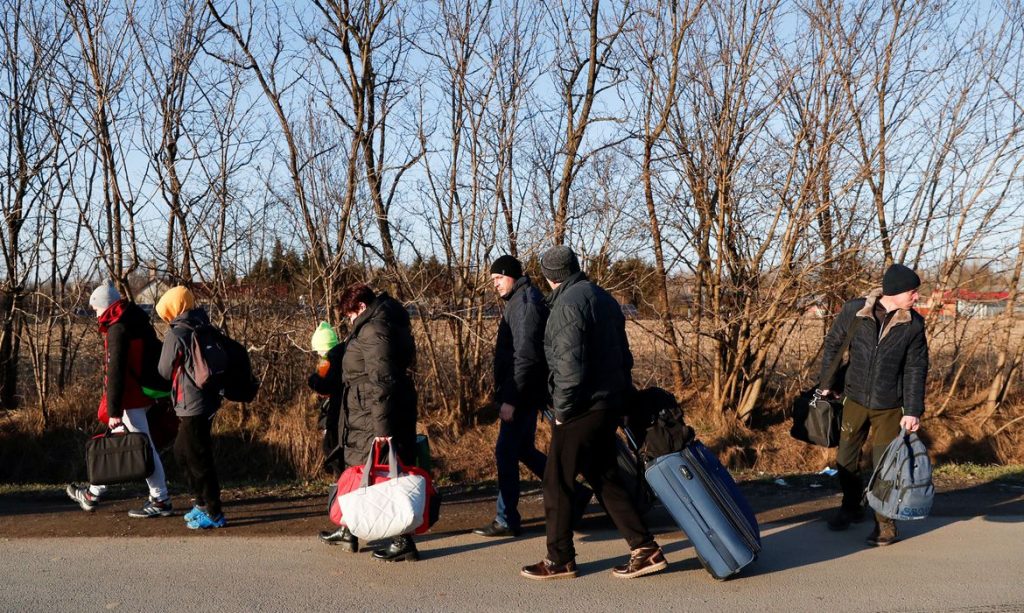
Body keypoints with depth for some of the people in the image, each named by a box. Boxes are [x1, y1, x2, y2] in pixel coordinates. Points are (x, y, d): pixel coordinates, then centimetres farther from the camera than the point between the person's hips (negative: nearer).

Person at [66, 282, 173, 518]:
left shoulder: (118, 328, -16)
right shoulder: (137, 322, 12)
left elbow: (115, 372, -20)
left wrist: (114, 411, -19)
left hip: (130, 399, -10)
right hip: (142, 393, 10)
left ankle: (161, 501, 7)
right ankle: (93, 494, 32)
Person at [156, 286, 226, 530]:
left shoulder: (176, 334, -15)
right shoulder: (203, 327, 8)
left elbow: (165, 371, -5)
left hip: (192, 404, -9)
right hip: (208, 399, 9)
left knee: (198, 458, 0)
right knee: (182, 451, 21)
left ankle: (213, 513, 6)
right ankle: (203, 502, 28)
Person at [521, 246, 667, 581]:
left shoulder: (568, 304, -15)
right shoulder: (604, 298, 14)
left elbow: (570, 365, -23)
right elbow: (623, 355, 17)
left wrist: (562, 410, -13)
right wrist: (623, 396, 19)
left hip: (582, 408, -9)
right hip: (610, 405, 9)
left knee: (558, 482, 4)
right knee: (604, 477, 16)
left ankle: (560, 560, 15)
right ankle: (645, 549, 16)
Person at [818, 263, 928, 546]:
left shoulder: (914, 324, -9)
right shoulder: (853, 311, -12)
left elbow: (916, 369, -5)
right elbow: (832, 345, 3)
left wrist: (913, 411, -9)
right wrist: (826, 384, 7)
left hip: (889, 407, -1)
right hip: (855, 400, 2)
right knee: (846, 460, 14)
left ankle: (885, 524, 19)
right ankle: (851, 507, 37)